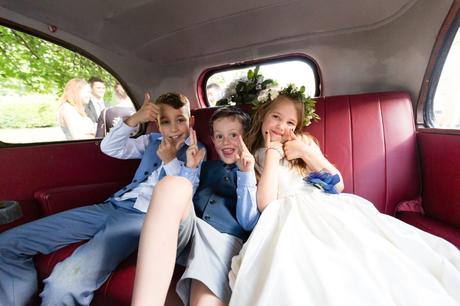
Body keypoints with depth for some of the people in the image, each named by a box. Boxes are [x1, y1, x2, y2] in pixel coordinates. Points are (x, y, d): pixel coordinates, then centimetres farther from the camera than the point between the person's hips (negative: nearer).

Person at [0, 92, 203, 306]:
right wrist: (134, 119, -7)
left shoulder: (196, 151, 5)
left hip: (144, 216, -6)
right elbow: (110, 148, 8)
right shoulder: (152, 141, 17)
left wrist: (171, 161, -11)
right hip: (114, 205, 6)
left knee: (66, 282, -30)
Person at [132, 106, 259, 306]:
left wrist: (247, 175, -5)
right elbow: (180, 200, 21)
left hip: (224, 238, -4)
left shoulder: (253, 172, 15)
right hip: (185, 228, 5)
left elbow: (249, 224, 4)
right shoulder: (207, 166, 26)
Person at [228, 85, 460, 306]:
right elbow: (266, 205, -11)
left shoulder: (304, 143, 18)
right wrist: (272, 153, -6)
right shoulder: (254, 158, 7)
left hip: (330, 208, 5)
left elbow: (338, 185, 10)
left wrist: (307, 153, -1)